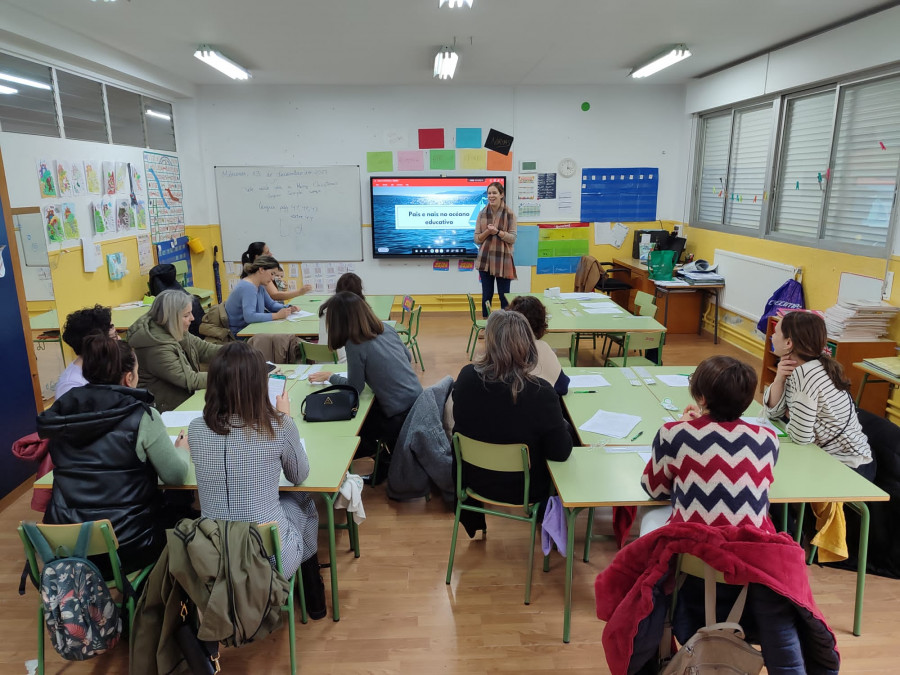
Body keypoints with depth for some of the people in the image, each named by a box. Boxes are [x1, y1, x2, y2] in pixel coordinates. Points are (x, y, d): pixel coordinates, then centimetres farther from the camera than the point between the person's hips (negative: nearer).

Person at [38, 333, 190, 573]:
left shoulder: (62, 413, 0)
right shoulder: (141, 416, -15)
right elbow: (176, 476, -9)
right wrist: (182, 449, 11)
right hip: (126, 548, -5)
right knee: (186, 515, 23)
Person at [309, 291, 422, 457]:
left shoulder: (355, 346, -20)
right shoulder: (386, 328, 0)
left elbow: (355, 387, -7)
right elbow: (407, 356, 15)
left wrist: (330, 376, 7)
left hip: (401, 418, -7)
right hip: (418, 402, 7)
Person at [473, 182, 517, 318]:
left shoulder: (509, 214, -3)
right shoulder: (482, 213, 4)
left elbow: (512, 238, -5)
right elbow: (477, 239, 4)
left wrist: (498, 232, -19)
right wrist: (487, 232, -14)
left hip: (503, 260, -2)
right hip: (485, 259, 3)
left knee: (504, 296, 3)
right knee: (486, 295, 9)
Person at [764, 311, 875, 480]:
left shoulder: (806, 374, -27)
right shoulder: (796, 367, -1)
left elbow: (801, 437, -25)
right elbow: (773, 411, 1)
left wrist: (791, 415, -6)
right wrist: (779, 378, -12)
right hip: (828, 456, 7)